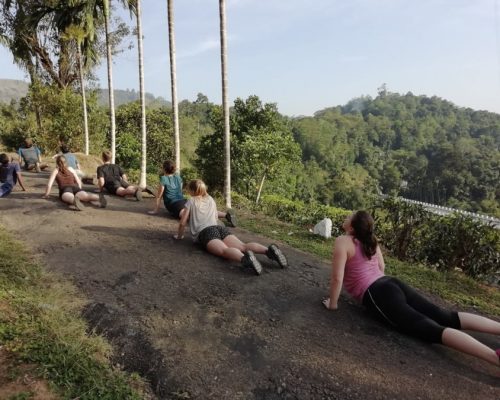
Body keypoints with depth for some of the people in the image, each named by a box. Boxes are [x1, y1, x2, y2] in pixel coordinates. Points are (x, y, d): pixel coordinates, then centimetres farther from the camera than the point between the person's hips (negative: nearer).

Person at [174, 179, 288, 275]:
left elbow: (183, 223, 17)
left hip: (205, 232, -5)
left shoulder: (191, 201, 17)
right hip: (220, 228, 5)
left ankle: (244, 258, -66)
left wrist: (179, 236, 32)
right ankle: (268, 250, -45)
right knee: (243, 246, -18)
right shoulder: (210, 199, 30)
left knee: (224, 250, -33)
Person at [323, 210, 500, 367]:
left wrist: (333, 303, 1)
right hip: (392, 284, 9)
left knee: (432, 330, -20)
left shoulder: (342, 241, -6)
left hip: (378, 294, -8)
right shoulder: (370, 240, 18)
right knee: (447, 317, 3)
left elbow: (337, 278, -11)